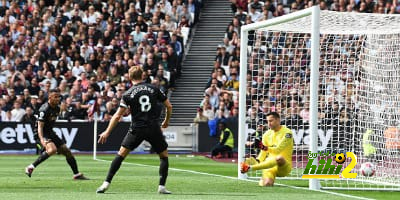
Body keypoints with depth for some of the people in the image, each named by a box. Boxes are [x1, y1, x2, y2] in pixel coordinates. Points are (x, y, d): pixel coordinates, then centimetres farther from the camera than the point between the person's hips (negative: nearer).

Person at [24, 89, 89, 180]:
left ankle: (77, 174, 20)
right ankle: (31, 167, -28)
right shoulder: (44, 109, -20)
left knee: (67, 151, 8)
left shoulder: (57, 108, 8)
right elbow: (40, 126, -26)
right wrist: (42, 140, -40)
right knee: (52, 149, -33)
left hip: (50, 132, 9)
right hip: (43, 134, -9)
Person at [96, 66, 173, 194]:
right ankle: (162, 186, 5)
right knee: (164, 155, 16)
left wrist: (107, 132, 5)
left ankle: (106, 183, 0)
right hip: (154, 129, 1)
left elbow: (117, 116, -2)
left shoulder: (128, 94, 0)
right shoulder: (154, 89, 4)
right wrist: (166, 121, 26)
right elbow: (169, 106, 8)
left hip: (136, 129, -1)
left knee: (121, 153, 7)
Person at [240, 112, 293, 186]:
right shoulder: (267, 134, 11)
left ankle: (250, 167, -42)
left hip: (283, 166, -4)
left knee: (279, 158, -40)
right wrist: (257, 161, -8)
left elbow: (278, 150, -19)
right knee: (265, 184, -24)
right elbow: (263, 153, 13)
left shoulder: (287, 132, -7)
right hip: (270, 165, 4)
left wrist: (266, 148, -35)